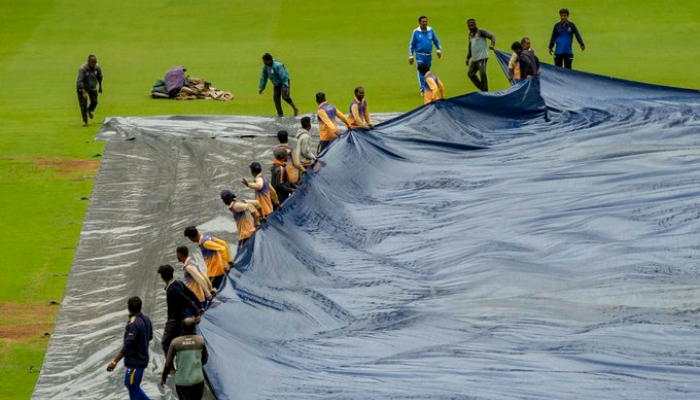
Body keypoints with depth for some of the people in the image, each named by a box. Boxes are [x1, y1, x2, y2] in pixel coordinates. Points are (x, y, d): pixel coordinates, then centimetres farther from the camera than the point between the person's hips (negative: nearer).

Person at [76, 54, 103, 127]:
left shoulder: (98, 68, -14)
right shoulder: (82, 69, -29)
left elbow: (99, 77, 6)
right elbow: (80, 81, -29)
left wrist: (100, 87, 18)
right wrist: (84, 93, -37)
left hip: (93, 88, 4)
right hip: (82, 88, -4)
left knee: (94, 102, 0)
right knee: (83, 104, -5)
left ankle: (90, 110, 36)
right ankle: (85, 121, 10)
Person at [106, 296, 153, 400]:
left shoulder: (133, 324, -24)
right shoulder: (146, 320, 0)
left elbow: (127, 346, -28)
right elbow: (150, 336, 16)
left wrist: (114, 361, -26)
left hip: (135, 362, -9)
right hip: (142, 359, 9)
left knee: (132, 388, 3)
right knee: (129, 384, 21)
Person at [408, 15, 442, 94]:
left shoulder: (430, 30, 2)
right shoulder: (416, 32, -4)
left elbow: (436, 41, 15)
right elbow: (412, 44, 3)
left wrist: (439, 50, 8)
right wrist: (410, 56, 1)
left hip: (429, 55, 3)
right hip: (420, 55, -3)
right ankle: (423, 89, -13)